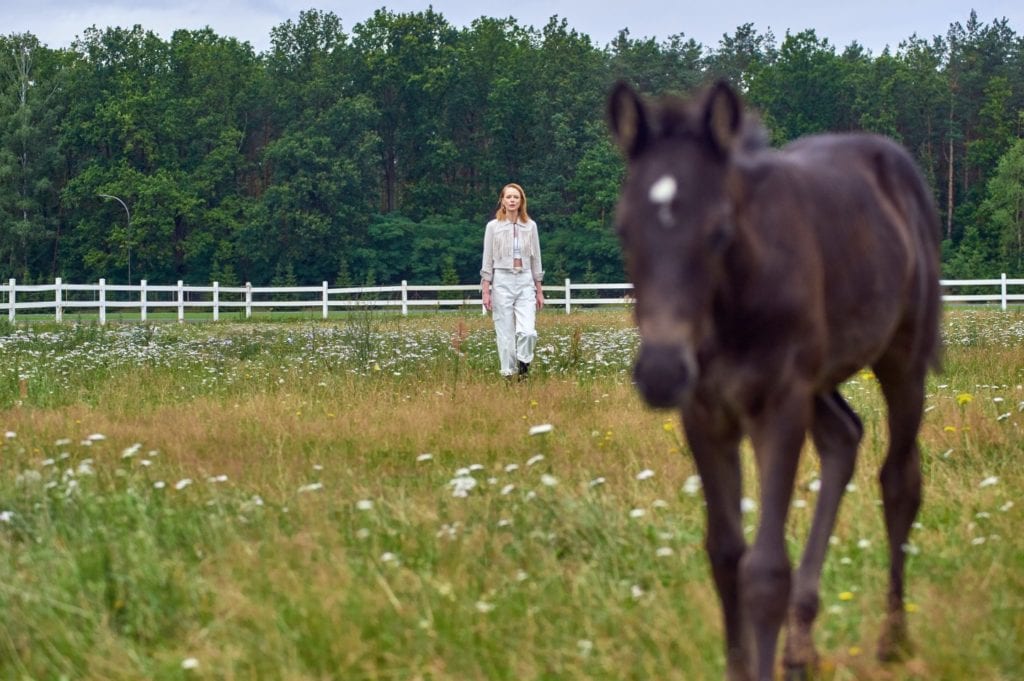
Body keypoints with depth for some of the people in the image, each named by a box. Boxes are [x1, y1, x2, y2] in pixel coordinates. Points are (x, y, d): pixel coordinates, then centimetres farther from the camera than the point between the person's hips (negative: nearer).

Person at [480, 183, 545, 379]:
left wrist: (539, 290, 12)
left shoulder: (530, 226, 6)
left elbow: (535, 259, 12)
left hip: (525, 281, 1)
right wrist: (486, 291, -4)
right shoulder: (493, 226, 0)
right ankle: (508, 374, 8)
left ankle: (524, 366, 10)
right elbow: (487, 261, 1)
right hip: (502, 281, -1)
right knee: (505, 333, -1)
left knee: (528, 331, -13)